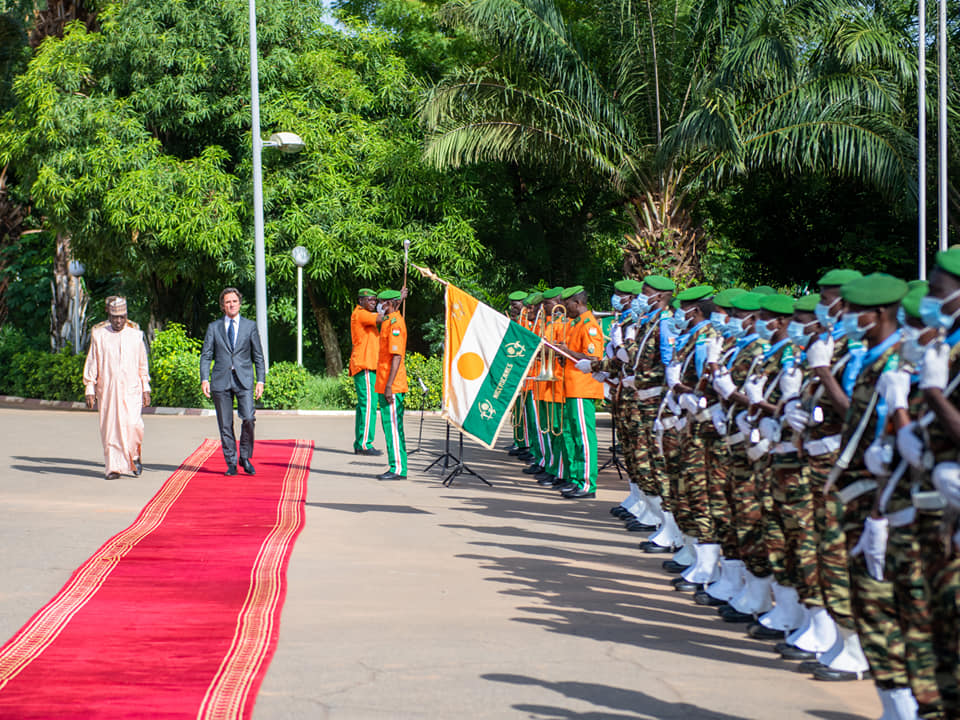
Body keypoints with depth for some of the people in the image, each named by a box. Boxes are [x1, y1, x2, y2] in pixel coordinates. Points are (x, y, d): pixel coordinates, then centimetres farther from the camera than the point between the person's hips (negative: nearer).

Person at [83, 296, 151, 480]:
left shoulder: (135, 335, 7)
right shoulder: (99, 336, 4)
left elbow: (142, 364, 13)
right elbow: (91, 363, 6)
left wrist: (146, 389, 9)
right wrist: (89, 390, 0)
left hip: (131, 389, 0)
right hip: (107, 389, 0)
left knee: (132, 423, -15)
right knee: (110, 427, -2)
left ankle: (135, 455, 10)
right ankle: (114, 467, 4)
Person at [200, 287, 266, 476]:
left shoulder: (250, 326, 10)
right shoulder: (213, 327, 11)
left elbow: (258, 356, 10)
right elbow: (206, 355, 8)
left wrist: (261, 380, 2)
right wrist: (204, 379, -5)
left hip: (244, 380, -1)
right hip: (221, 380, 1)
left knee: (248, 419, -15)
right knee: (225, 425, 1)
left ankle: (245, 458, 2)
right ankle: (231, 464, 9)